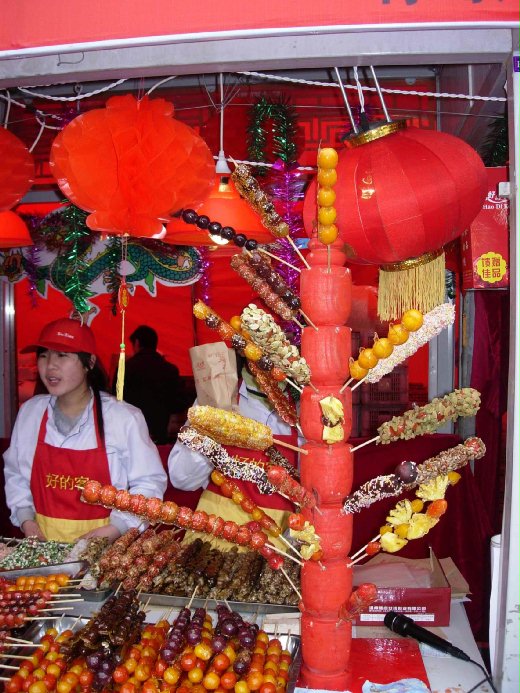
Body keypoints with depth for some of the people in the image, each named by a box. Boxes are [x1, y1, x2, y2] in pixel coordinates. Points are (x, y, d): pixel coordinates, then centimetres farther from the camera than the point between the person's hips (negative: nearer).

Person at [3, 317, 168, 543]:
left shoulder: (125, 418, -7)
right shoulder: (29, 412, 7)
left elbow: (150, 482, -2)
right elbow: (15, 474, 17)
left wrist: (113, 529, -10)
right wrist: (25, 519, 4)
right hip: (43, 541, 3)